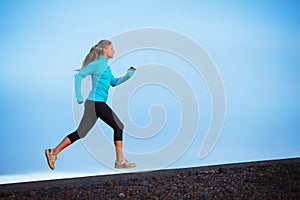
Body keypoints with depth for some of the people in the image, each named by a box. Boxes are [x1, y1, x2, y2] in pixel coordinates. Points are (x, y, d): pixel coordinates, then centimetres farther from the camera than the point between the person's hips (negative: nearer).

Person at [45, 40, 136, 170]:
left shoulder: (105, 67, 21)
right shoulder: (97, 64, -6)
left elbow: (114, 82, 25)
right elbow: (79, 76, -9)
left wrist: (128, 75, 10)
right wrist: (79, 97, -14)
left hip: (93, 104, 9)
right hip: (96, 102, -9)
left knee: (80, 133, 6)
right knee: (118, 126, -6)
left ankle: (53, 153, 6)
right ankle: (120, 160, -3)